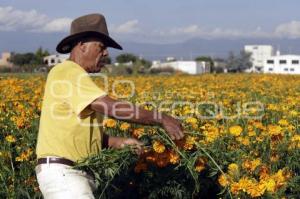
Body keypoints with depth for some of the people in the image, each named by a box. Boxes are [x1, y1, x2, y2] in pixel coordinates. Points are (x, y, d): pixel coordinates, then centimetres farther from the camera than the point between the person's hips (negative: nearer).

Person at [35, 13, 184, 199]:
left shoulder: (77, 77, 17)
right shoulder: (68, 73, -14)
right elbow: (113, 108, -24)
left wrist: (119, 142, 5)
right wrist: (162, 119, -17)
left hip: (78, 172, 10)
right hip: (61, 173, -10)